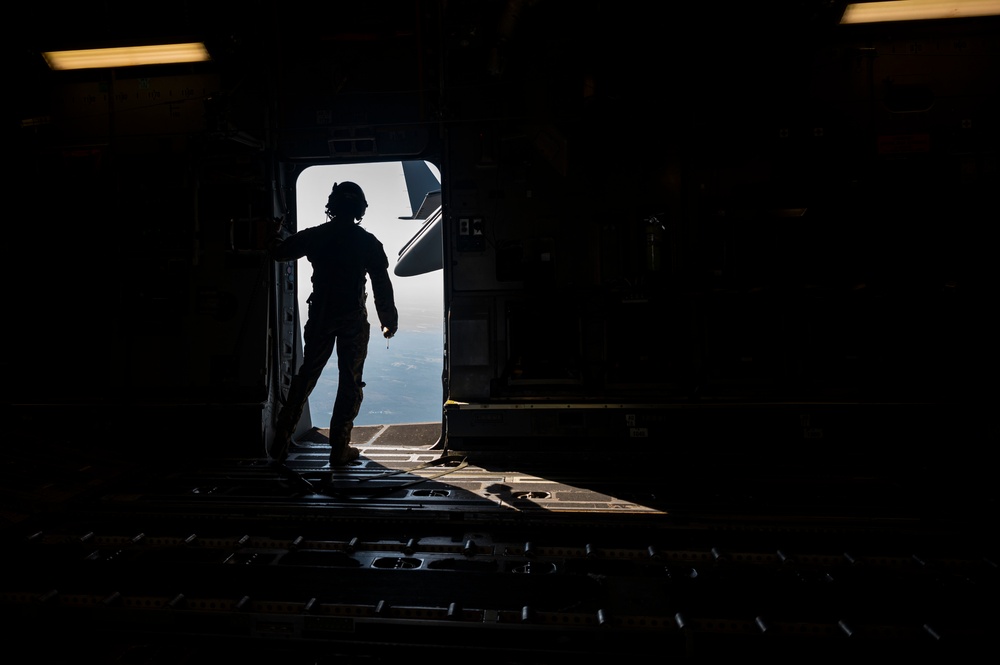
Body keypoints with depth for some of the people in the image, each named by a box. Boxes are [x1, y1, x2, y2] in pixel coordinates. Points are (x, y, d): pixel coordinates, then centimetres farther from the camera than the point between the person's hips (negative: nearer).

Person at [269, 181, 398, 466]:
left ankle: (281, 442, 15)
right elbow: (382, 286, -3)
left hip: (320, 317, 2)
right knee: (350, 383, 5)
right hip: (354, 320, -2)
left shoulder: (315, 236, 1)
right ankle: (339, 448, 6)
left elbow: (279, 252, 14)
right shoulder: (368, 242, -4)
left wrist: (275, 238, 37)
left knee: (305, 376, 13)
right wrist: (389, 321, 8)